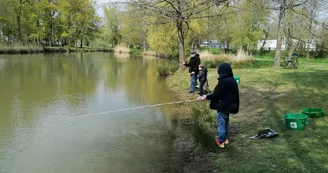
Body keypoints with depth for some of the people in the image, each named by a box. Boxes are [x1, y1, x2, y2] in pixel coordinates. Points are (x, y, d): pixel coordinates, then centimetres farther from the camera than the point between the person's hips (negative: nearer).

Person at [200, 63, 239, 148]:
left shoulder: (224, 81, -25)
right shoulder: (232, 80, 3)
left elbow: (216, 94, -20)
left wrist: (206, 97, -7)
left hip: (223, 106, -9)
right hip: (229, 105, 9)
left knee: (221, 124, 5)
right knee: (226, 122, 22)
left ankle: (221, 142, 15)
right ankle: (226, 139, 35)